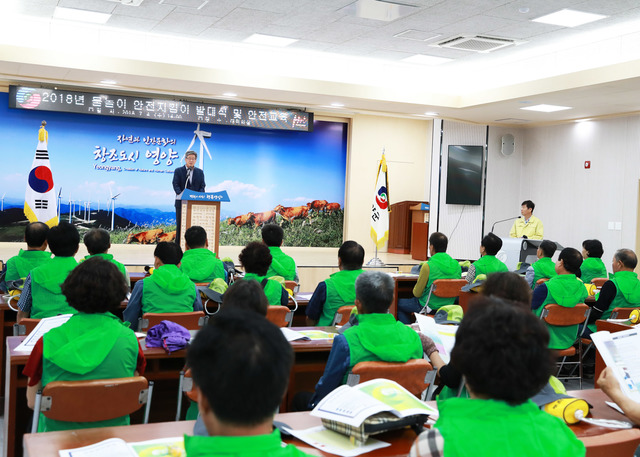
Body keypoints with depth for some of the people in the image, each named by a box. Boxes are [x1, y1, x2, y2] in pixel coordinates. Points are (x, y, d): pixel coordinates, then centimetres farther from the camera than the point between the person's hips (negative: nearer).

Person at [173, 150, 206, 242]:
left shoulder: (200, 172, 12)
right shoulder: (178, 171, 5)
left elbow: (202, 186, 4)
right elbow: (176, 185, -5)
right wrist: (182, 195, -22)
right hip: (181, 202, -1)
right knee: (180, 224, 2)